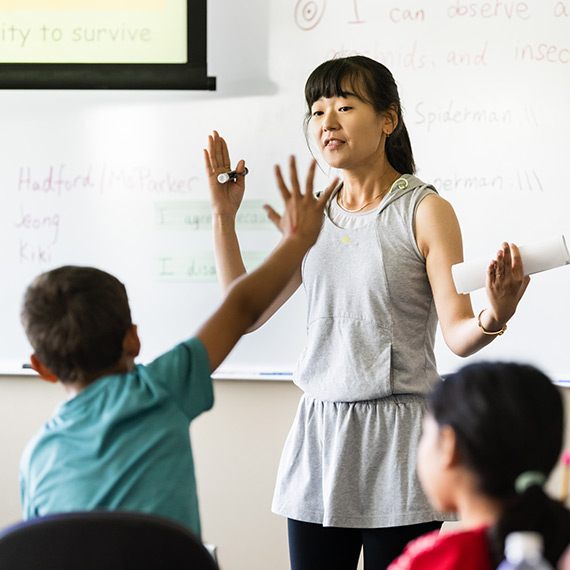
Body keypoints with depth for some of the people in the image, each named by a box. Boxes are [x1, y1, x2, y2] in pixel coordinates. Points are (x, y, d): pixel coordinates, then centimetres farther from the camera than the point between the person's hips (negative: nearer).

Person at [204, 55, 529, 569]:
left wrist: (493, 318, -34)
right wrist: (224, 216, 6)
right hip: (319, 433, 5)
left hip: (398, 435, -5)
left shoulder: (425, 210, -5)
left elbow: (459, 334, -11)